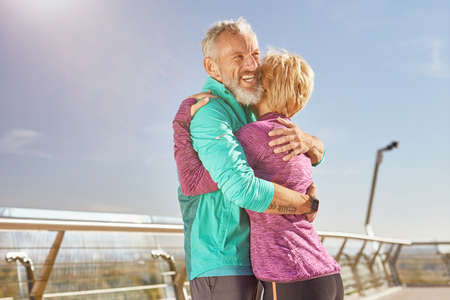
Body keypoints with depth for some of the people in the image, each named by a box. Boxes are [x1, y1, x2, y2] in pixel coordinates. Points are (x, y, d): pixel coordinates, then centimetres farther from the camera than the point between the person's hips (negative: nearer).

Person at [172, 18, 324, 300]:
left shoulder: (250, 115, 14)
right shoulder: (208, 111, -17)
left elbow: (317, 153, 9)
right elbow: (244, 188, -31)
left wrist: (305, 141, -17)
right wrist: (309, 203, -14)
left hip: (248, 264, 9)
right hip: (220, 267, -9)